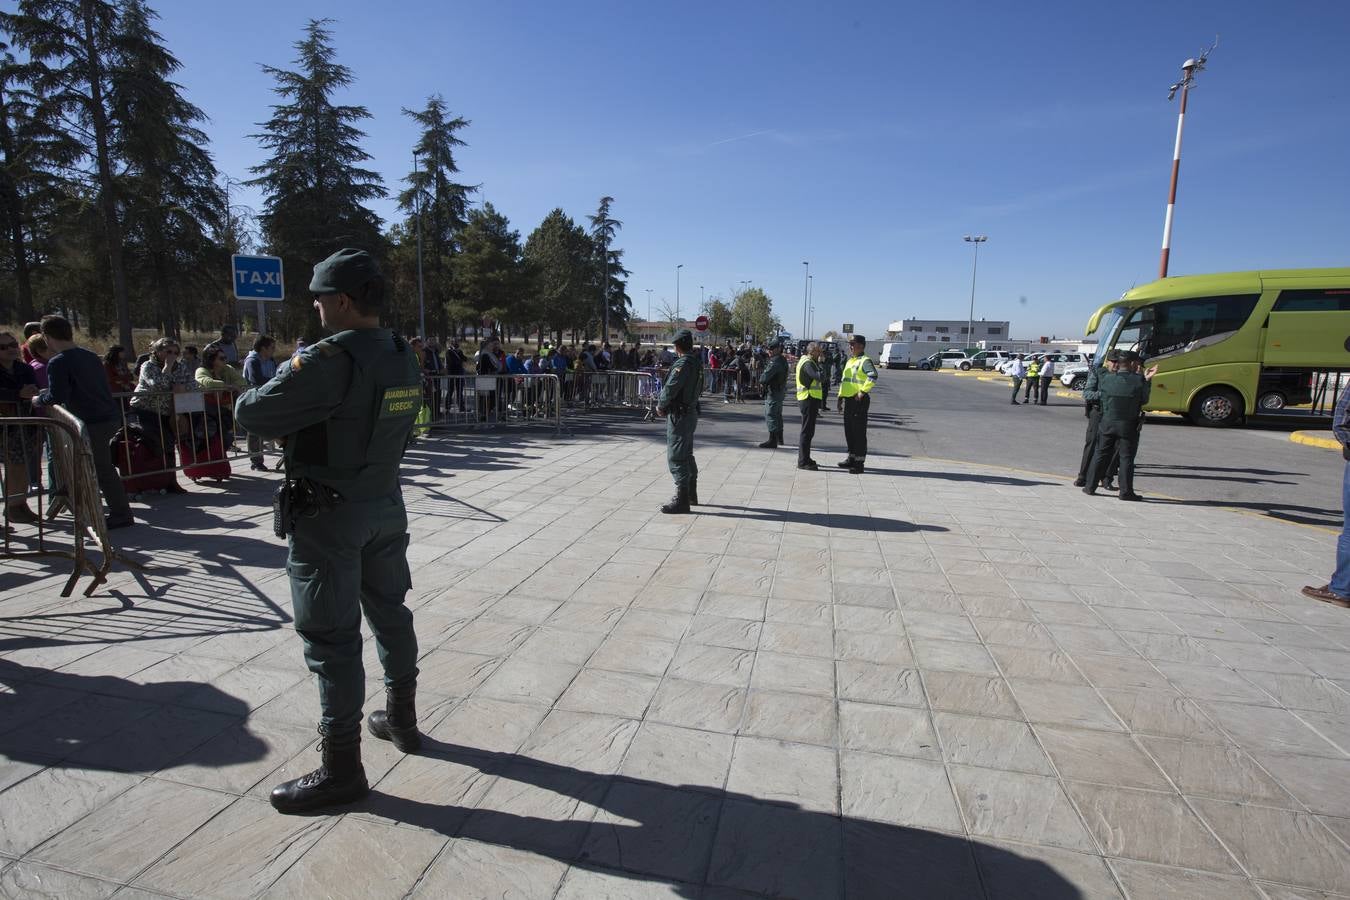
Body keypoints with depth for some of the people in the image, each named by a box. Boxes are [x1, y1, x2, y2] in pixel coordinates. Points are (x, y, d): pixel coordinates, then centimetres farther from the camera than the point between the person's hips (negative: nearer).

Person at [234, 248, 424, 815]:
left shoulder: (329, 360, -21)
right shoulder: (405, 359, 4)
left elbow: (251, 413, -17)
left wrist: (284, 377, 3)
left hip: (329, 515, -8)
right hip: (386, 504, 8)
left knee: (331, 639, 2)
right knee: (390, 611, 20)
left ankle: (341, 768, 13)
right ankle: (402, 720, 37)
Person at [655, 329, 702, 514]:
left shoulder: (683, 364, -19)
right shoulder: (697, 363, 9)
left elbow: (670, 388, -23)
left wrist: (660, 405, -4)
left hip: (679, 415, -10)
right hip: (691, 411, 10)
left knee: (676, 457, -6)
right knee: (687, 455, 20)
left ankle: (681, 500, -5)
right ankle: (691, 495, 31)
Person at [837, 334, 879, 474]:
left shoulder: (865, 361, -11)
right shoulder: (849, 361, 18)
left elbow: (873, 377, -27)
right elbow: (843, 380, 25)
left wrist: (863, 391, -26)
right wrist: (840, 397, 20)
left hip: (859, 400, -9)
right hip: (848, 399, 9)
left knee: (859, 431, -5)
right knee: (848, 430, 15)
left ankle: (859, 462, 0)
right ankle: (852, 458, 27)